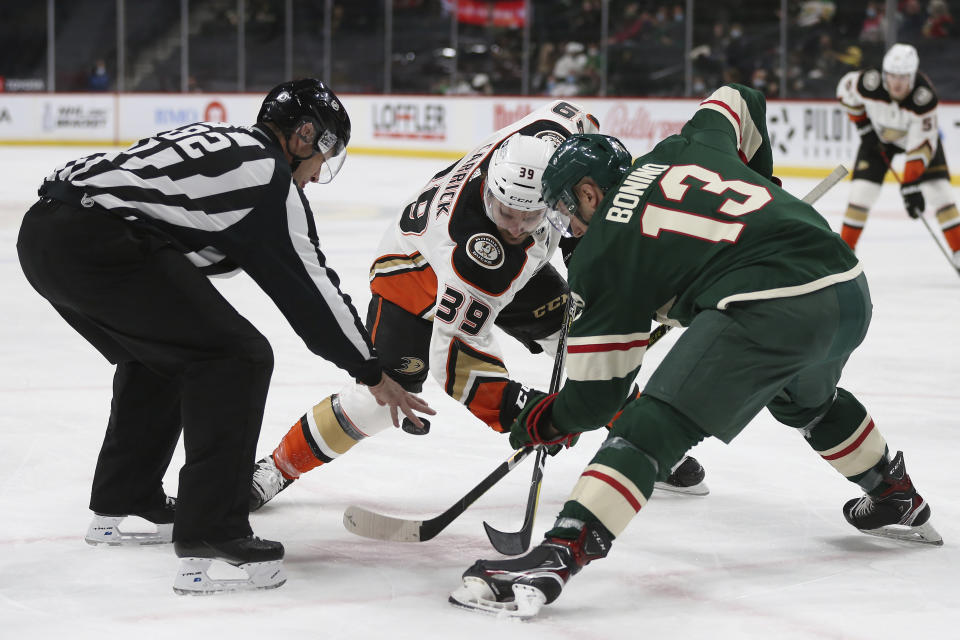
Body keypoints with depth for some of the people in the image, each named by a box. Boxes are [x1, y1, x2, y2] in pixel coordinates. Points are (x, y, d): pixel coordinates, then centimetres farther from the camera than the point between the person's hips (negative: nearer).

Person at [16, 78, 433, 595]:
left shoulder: (219, 141, 26)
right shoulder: (268, 176, 2)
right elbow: (309, 285, 5)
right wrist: (372, 372, 14)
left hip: (40, 229, 10)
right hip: (96, 243, -10)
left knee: (158, 354, 30)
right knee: (237, 357, -3)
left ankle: (119, 505, 42)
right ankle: (208, 543, -7)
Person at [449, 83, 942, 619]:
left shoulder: (601, 255, 8)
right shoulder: (688, 146, 22)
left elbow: (597, 393, 9)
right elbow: (743, 102, 44)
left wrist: (542, 422, 27)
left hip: (768, 309, -8)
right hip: (852, 289, 8)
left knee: (655, 426, -9)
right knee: (807, 401, 37)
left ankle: (557, 558, -23)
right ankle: (899, 502, 54)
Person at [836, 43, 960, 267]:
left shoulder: (924, 96, -38)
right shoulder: (870, 83, -33)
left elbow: (922, 145, -35)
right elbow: (845, 89, -9)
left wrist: (910, 185, -38)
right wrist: (863, 125, -9)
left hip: (919, 133, -1)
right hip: (878, 135, 1)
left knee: (939, 190, -11)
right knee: (861, 190, -9)